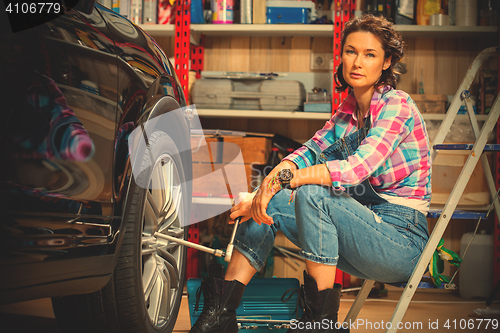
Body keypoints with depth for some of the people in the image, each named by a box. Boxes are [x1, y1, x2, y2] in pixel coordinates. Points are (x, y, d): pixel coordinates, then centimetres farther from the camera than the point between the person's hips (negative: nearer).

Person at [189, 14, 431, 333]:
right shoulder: (348, 111, 11)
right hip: (368, 227, 7)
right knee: (268, 203, -6)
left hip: (403, 237, -7)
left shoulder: (398, 104, -13)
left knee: (311, 194, -29)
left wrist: (282, 180, -28)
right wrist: (271, 180, -17)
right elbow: (311, 150, 3)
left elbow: (359, 166, -27)